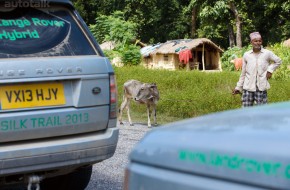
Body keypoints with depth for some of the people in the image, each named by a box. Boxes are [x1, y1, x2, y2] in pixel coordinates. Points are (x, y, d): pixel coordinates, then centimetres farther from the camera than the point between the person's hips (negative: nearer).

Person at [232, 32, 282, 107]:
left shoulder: (267, 53, -1)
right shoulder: (246, 55, 4)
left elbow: (278, 61, 15)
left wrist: (270, 70, -1)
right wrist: (238, 87, 13)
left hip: (261, 88, -1)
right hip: (248, 88, 1)